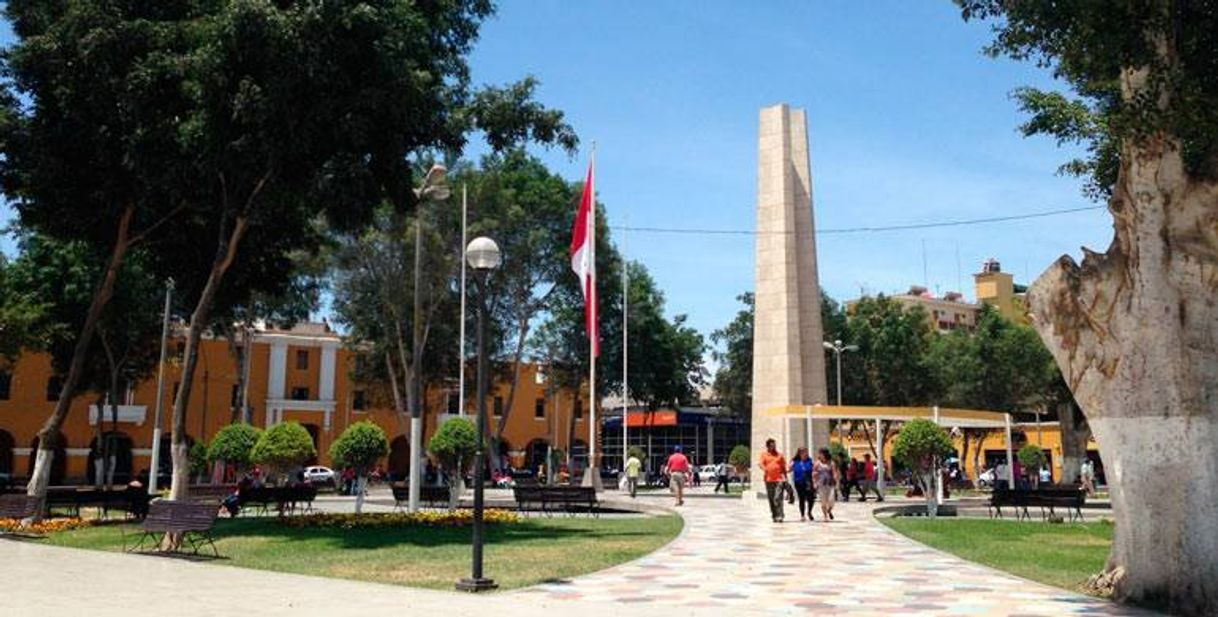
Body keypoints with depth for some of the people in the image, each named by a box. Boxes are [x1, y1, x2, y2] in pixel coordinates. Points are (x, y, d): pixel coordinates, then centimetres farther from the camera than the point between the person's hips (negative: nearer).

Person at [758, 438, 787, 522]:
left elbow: (784, 467, 18)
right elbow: (760, 463, -4)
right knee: (771, 499, 5)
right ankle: (774, 515, 15)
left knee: (778, 498, -13)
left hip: (779, 479, 0)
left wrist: (785, 477, 11)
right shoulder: (764, 454, 9)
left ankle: (779, 516, -14)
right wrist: (765, 469, -25)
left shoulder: (779, 455, 14)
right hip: (769, 479, 1)